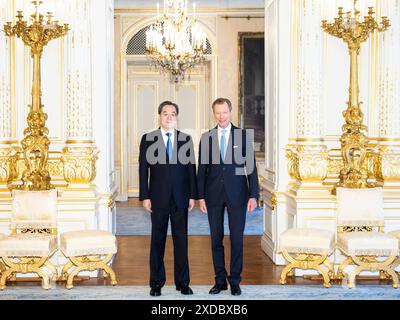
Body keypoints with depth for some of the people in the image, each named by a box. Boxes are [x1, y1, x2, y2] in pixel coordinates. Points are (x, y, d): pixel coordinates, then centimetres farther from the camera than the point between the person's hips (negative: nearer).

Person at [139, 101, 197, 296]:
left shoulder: (186, 139, 7)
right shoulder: (148, 139, 2)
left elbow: (191, 168, 6)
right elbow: (143, 169, 0)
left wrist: (192, 195, 1)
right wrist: (144, 196, -6)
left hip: (180, 198, 1)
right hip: (158, 198, -1)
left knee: (181, 239, 4)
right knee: (158, 239, 5)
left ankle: (182, 282, 12)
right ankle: (156, 282, 13)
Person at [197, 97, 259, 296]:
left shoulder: (243, 135, 1)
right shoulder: (206, 137, 5)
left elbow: (251, 167, 0)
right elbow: (202, 169, 6)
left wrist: (253, 195, -5)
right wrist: (201, 196, 1)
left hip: (237, 194, -2)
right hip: (214, 194, 2)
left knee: (237, 238, 1)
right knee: (216, 239, 6)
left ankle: (235, 281, 12)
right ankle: (220, 280, 17)